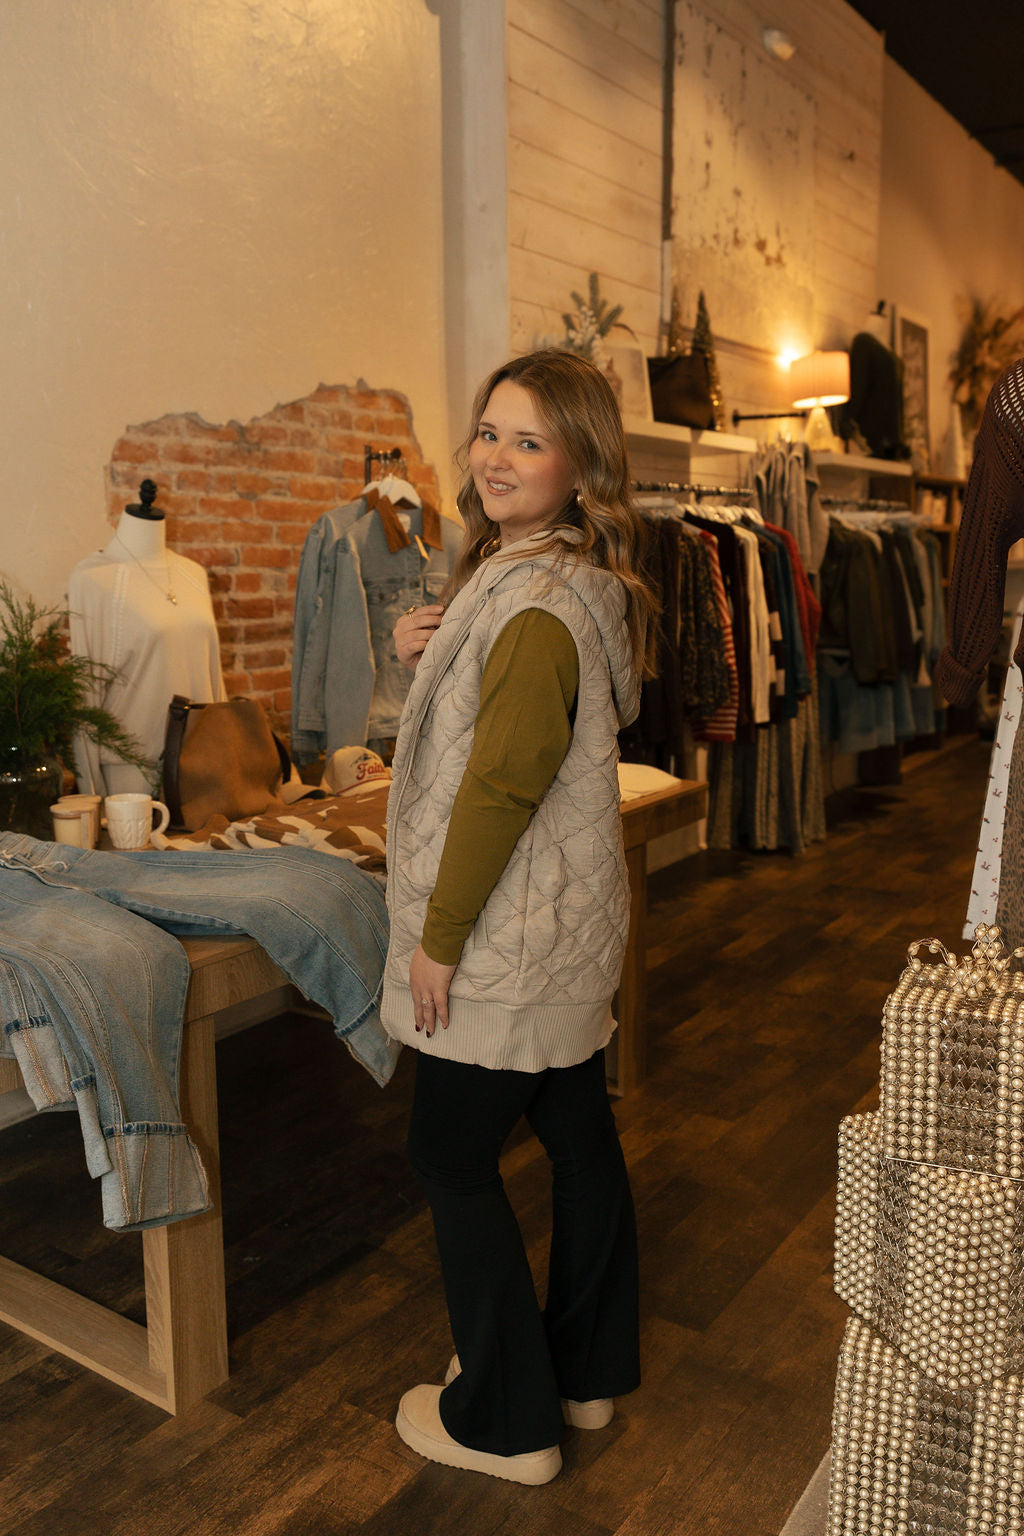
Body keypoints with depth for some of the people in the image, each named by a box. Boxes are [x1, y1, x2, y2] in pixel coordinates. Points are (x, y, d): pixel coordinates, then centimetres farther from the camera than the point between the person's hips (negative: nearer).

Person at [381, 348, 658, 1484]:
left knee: (453, 1159, 5)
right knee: (578, 1132, 18)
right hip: (567, 926, 10)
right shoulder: (561, 577, 11)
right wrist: (429, 655, 1)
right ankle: (588, 1370, 37)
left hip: (509, 938, -10)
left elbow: (503, 781, -25)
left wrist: (439, 935, -17)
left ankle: (507, 1422, 23)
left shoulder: (536, 600, -22)